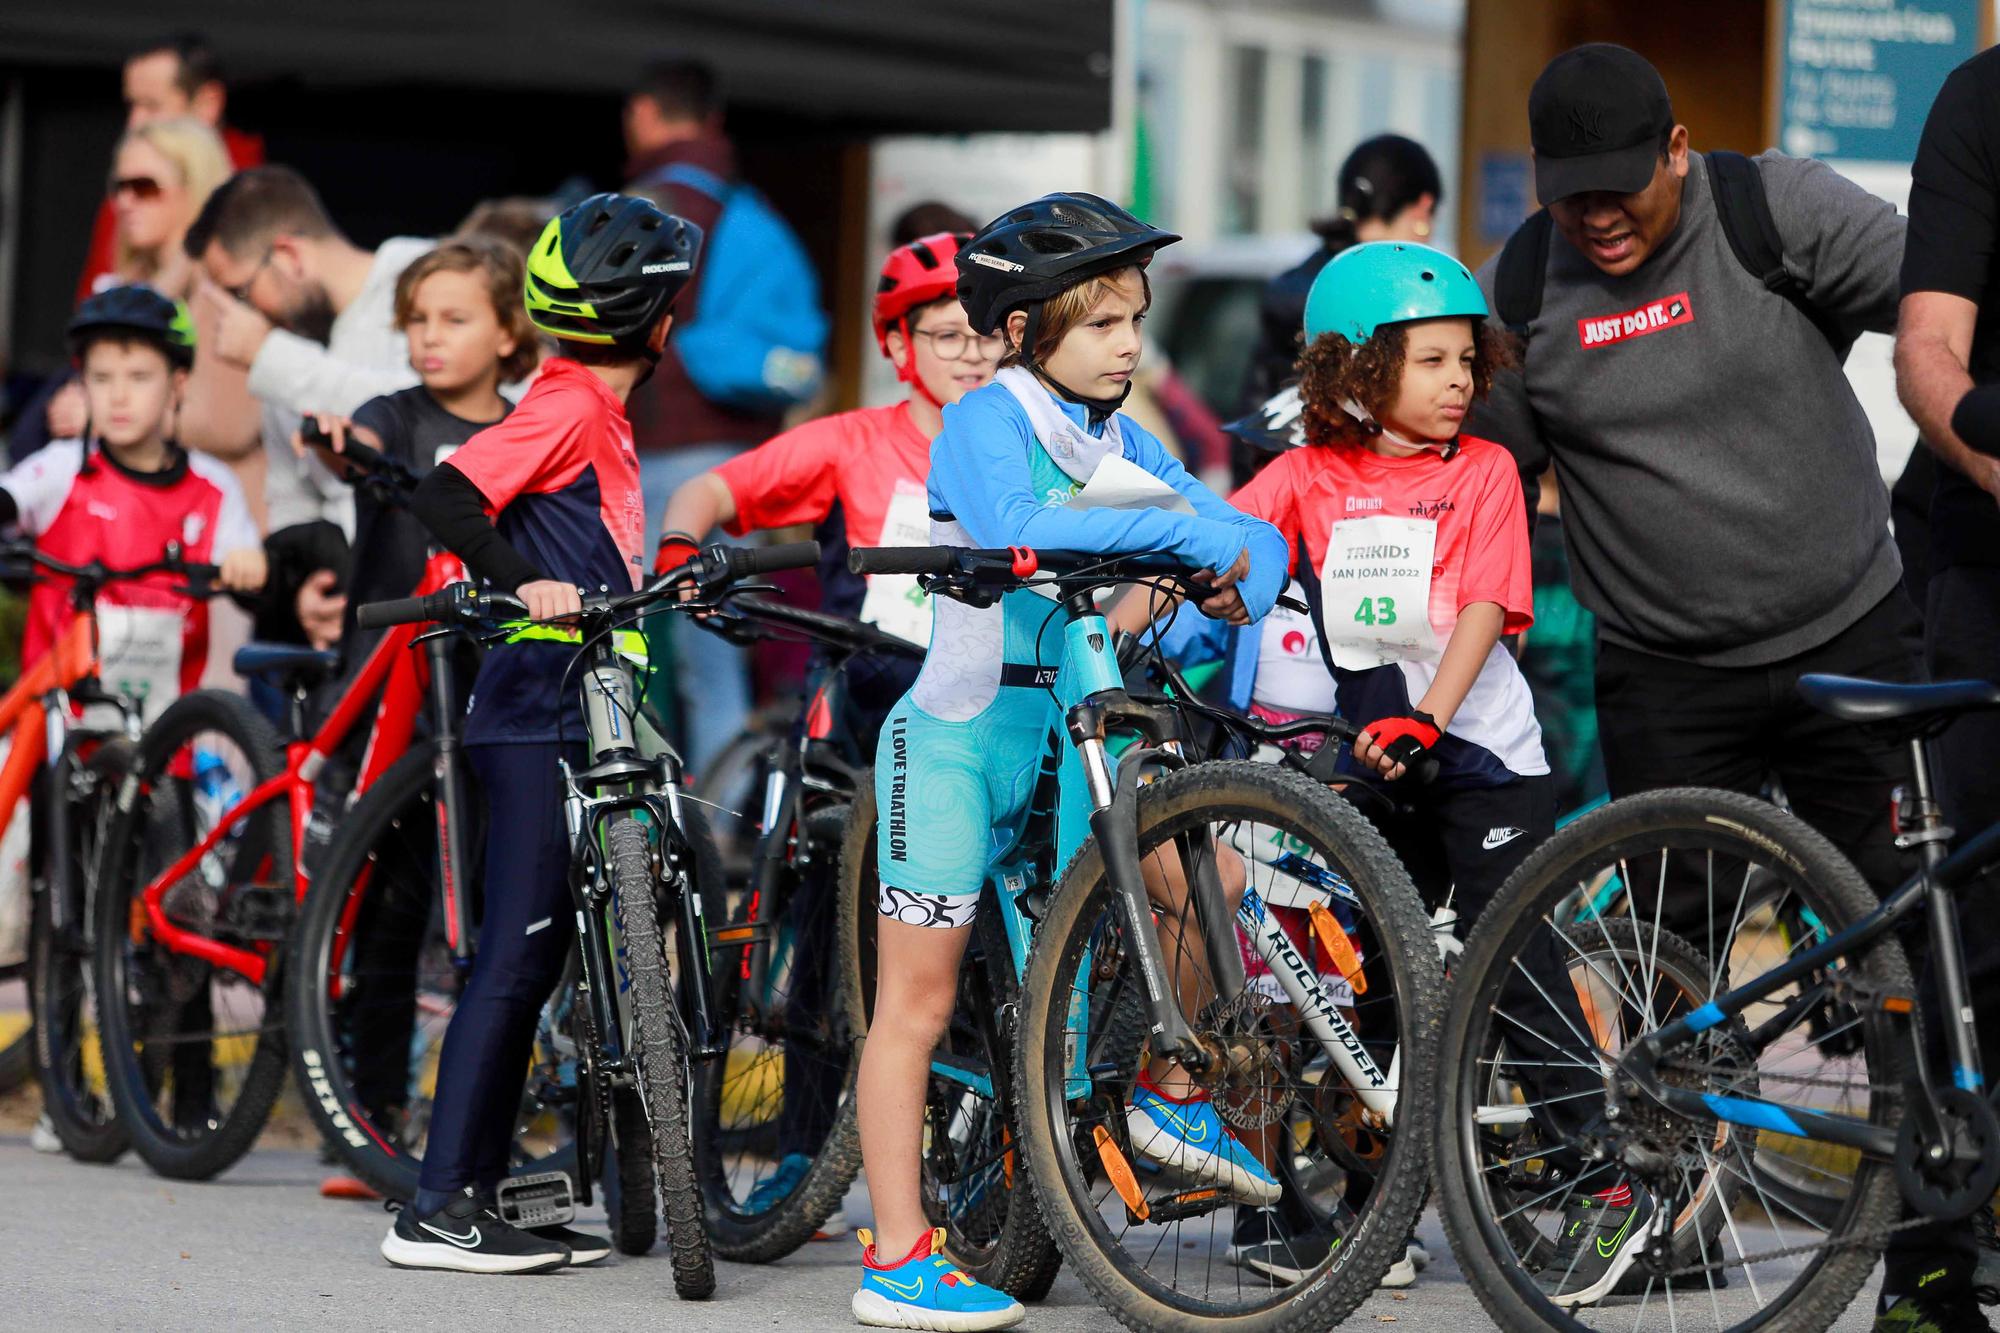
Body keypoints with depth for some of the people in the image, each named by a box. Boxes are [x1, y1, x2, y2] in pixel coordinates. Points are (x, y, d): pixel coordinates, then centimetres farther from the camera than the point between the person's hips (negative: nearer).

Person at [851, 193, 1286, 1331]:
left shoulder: (1119, 441, 10)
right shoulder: (988, 421, -11)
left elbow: (1252, 535, 7)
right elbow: (1019, 528, -32)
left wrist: (1239, 576, -16)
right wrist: (1188, 530, -29)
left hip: (1066, 738, 6)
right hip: (958, 734, -6)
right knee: (918, 1001, -3)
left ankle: (1169, 1088, 10)